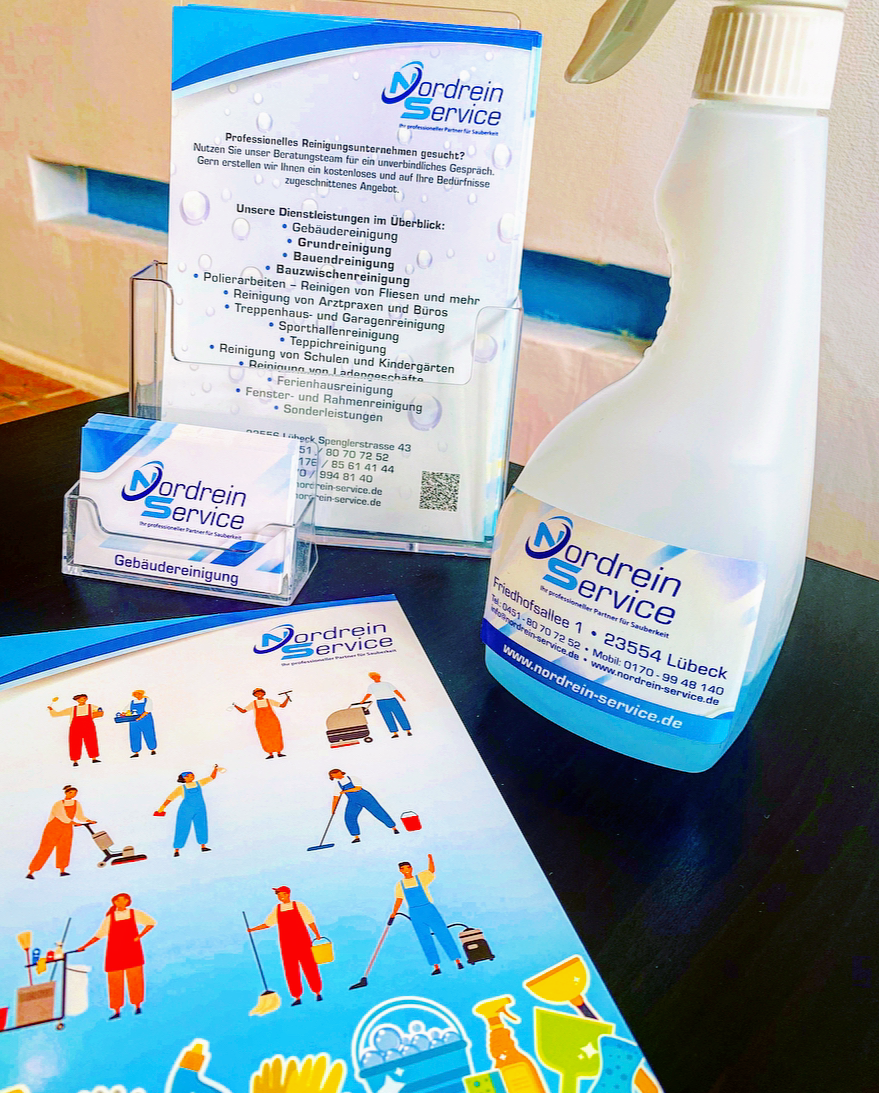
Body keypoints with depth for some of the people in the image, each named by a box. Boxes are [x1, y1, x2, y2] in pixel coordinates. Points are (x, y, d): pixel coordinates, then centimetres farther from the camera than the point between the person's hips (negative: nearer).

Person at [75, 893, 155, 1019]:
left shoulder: (135, 914, 3)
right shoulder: (110, 918, 4)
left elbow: (151, 922, 8)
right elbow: (99, 935, 4)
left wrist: (140, 936, -2)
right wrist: (84, 946, -4)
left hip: (132, 951, -1)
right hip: (114, 954, 1)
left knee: (134, 978, -1)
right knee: (115, 981, -2)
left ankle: (137, 1006, 13)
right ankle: (117, 1011, 7)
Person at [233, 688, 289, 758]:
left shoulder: (269, 701, 11)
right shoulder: (253, 703, 13)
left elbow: (282, 705, 12)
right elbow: (243, 711, 11)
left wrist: (287, 699, -2)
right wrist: (235, 706, -1)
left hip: (272, 721, 0)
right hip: (261, 723, 0)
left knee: (276, 736, -4)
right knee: (265, 738, -7)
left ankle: (279, 753, 5)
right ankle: (270, 754, 4)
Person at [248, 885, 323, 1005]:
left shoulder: (299, 906, -3)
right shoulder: (277, 909, 7)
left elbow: (310, 922, 0)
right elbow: (268, 924, 12)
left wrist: (318, 936, 0)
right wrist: (252, 929, 2)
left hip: (302, 943, -3)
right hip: (286, 945, 3)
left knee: (309, 967, 0)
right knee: (290, 971, 0)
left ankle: (317, 993, 15)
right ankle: (297, 997, 10)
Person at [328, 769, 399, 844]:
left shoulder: (352, 778, -6)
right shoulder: (337, 784, 7)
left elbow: (358, 788, -20)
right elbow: (336, 797, 10)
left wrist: (345, 791, -21)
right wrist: (333, 809, 2)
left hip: (365, 798, -4)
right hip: (353, 802, 4)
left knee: (379, 812, -5)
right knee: (349, 818, -17)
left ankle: (394, 828, 5)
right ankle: (356, 837, -6)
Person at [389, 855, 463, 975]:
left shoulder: (421, 877, 6)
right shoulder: (400, 885, 11)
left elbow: (431, 870, 1)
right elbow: (399, 899, 15)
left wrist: (430, 859, -11)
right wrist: (394, 913, 10)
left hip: (429, 910, -2)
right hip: (415, 914, 2)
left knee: (443, 934, -5)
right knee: (425, 940, -1)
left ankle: (457, 960, 0)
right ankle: (436, 966, 4)